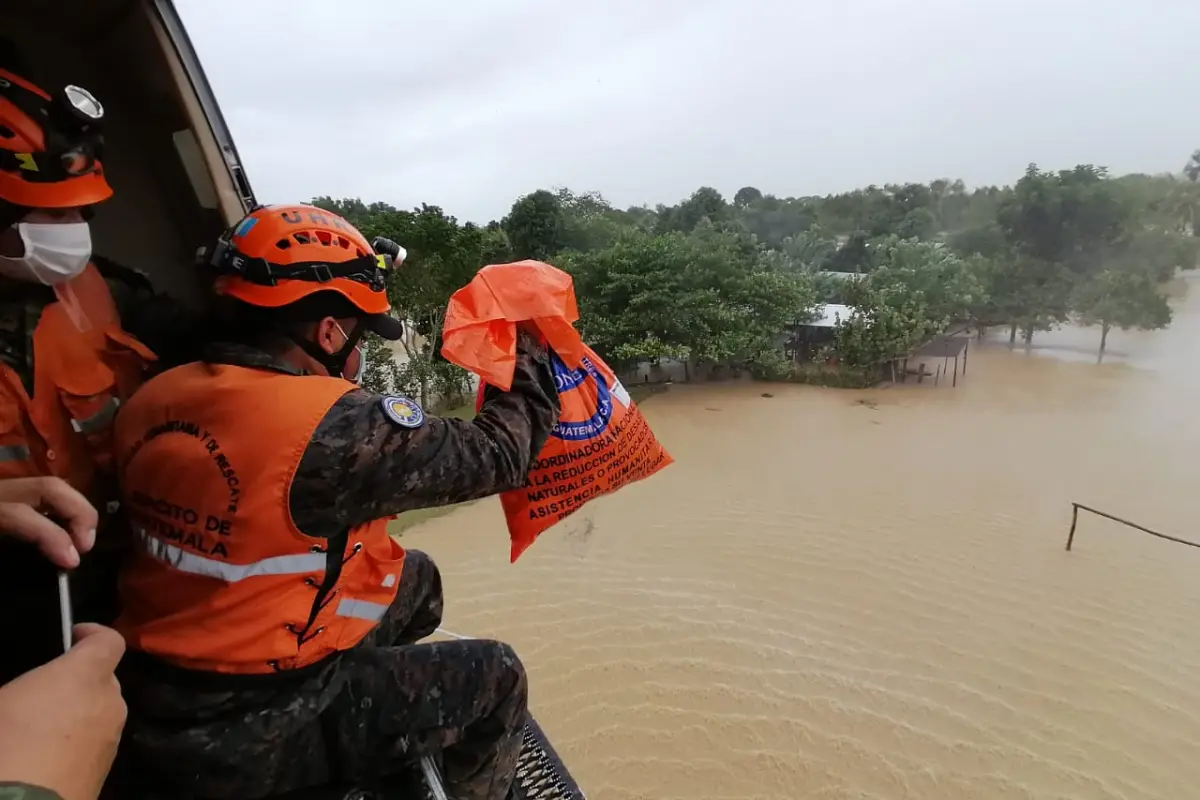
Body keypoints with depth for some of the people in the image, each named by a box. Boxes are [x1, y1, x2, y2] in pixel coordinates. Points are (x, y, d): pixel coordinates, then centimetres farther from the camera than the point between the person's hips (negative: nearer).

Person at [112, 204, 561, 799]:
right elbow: (496, 454, -20)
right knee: (496, 679, 7)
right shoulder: (333, 425, -29)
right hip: (248, 736, -7)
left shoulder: (152, 400, -4)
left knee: (417, 580, 20)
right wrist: (535, 349, -6)